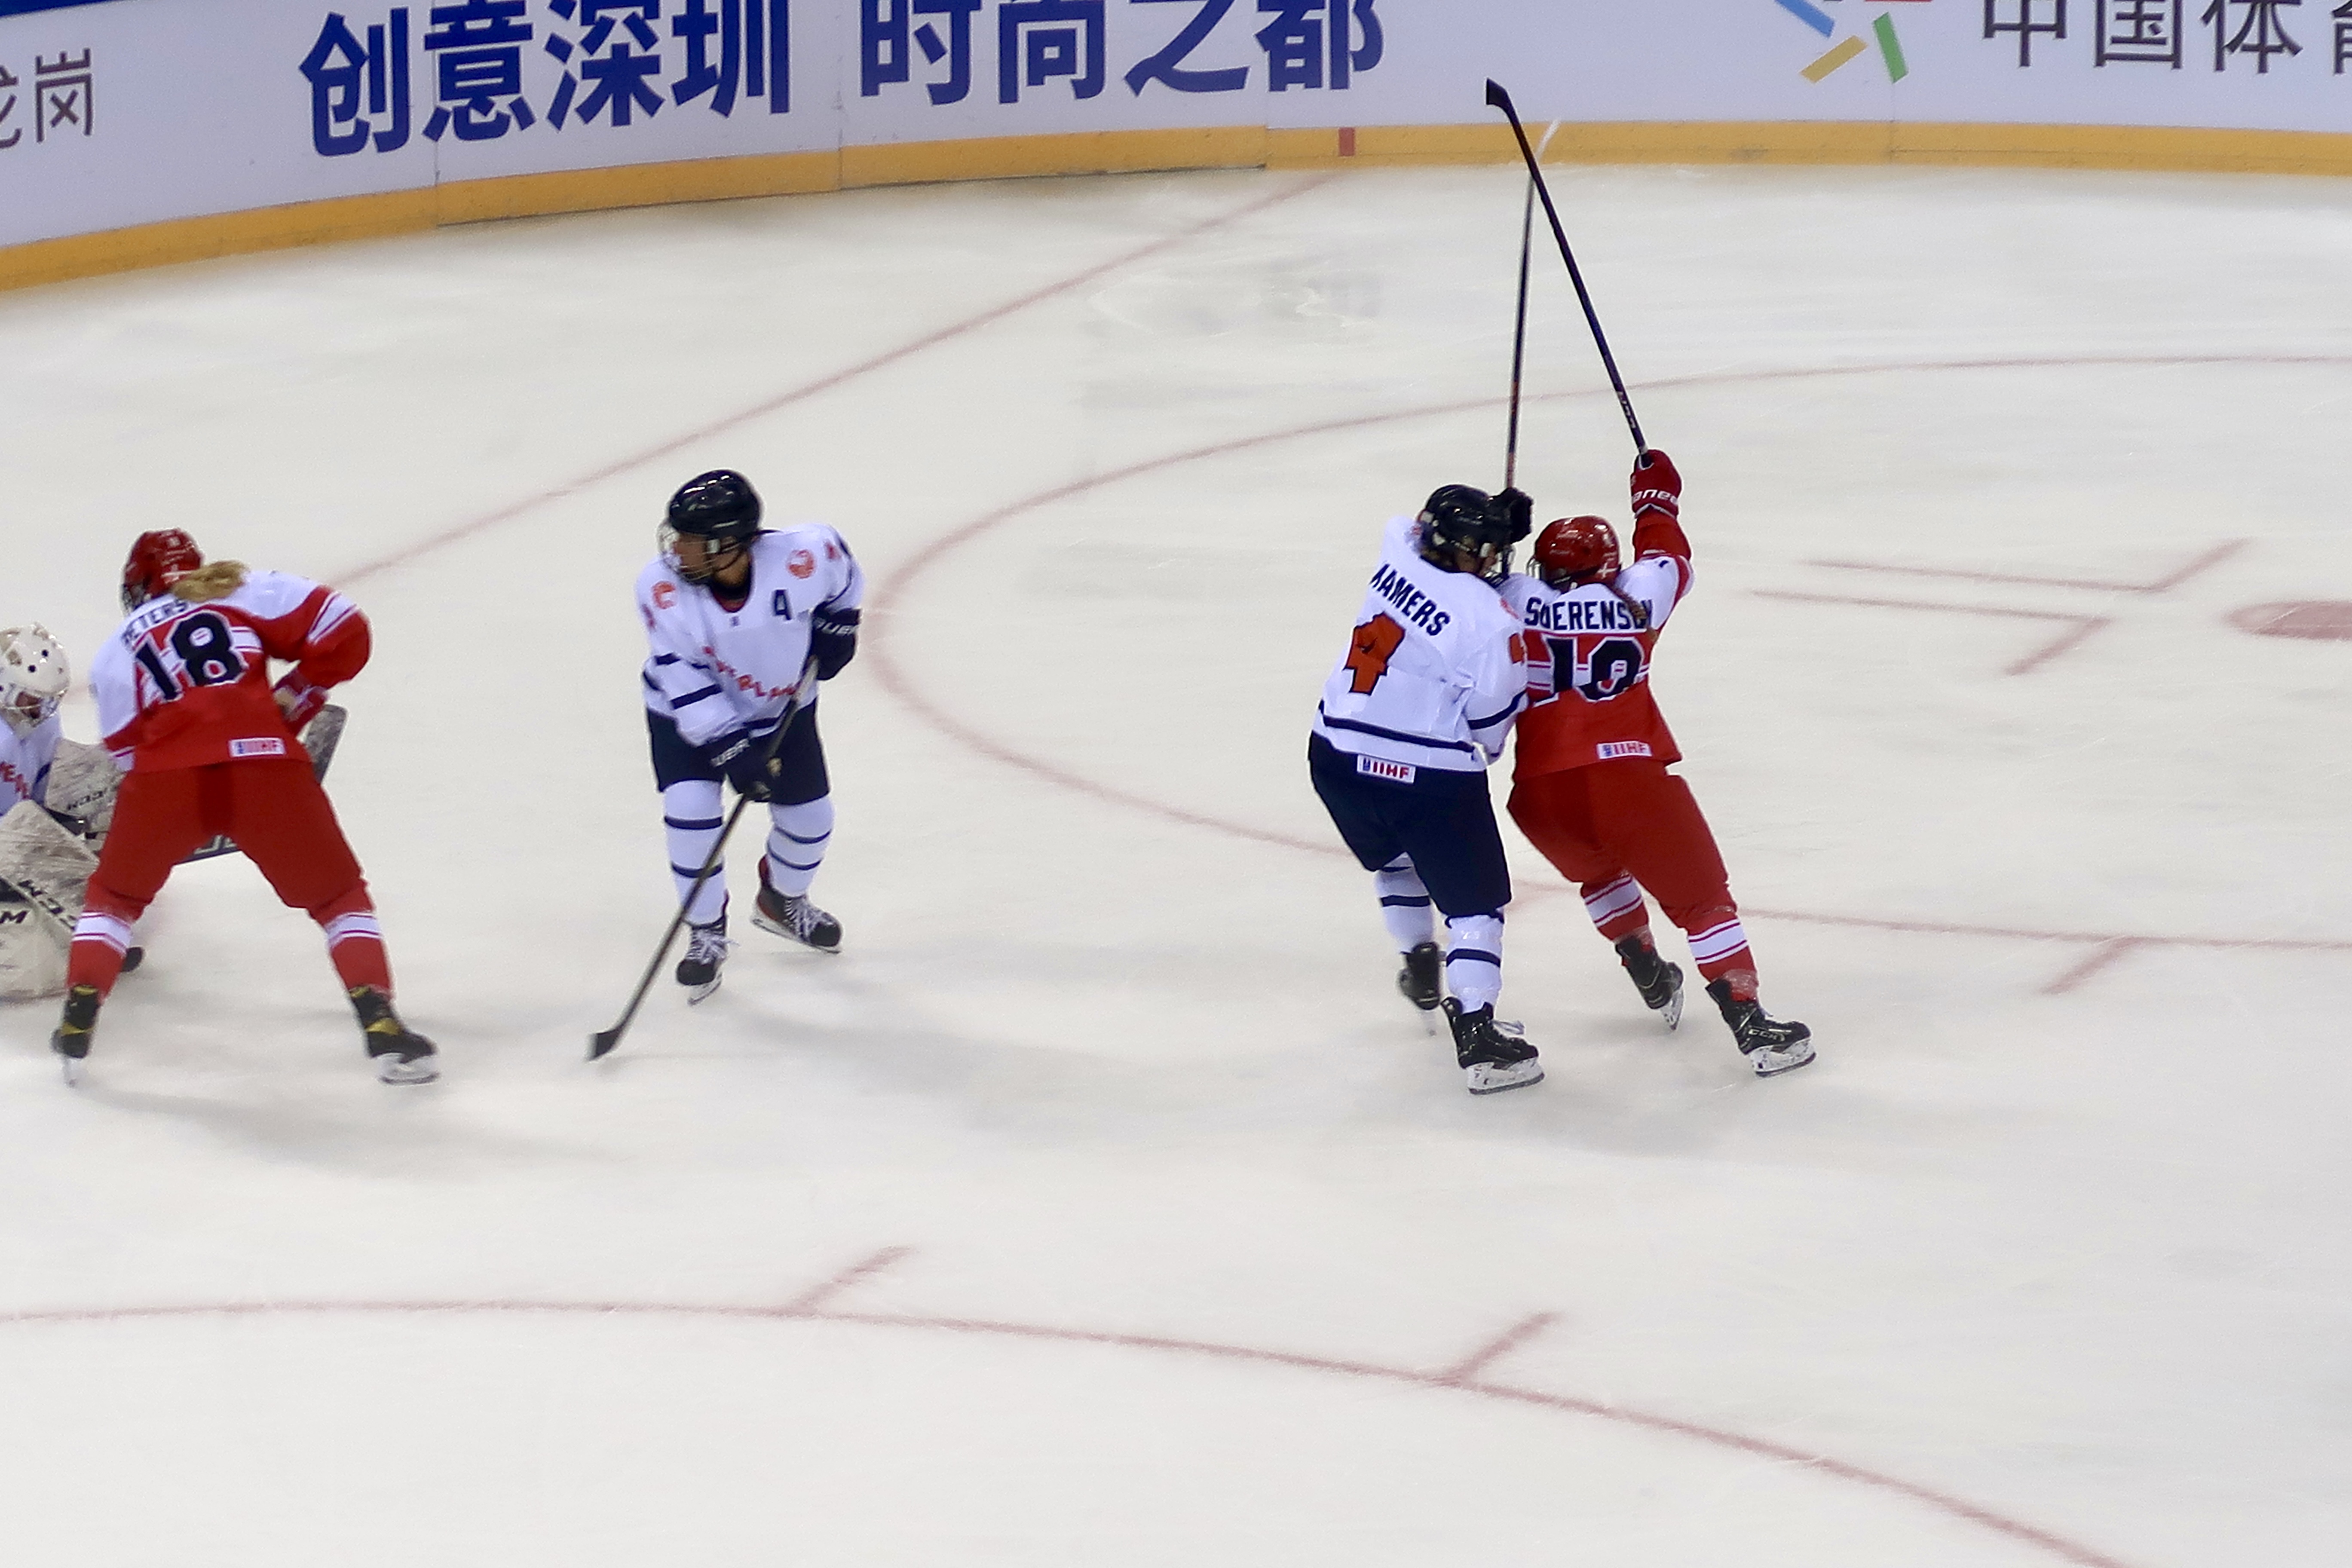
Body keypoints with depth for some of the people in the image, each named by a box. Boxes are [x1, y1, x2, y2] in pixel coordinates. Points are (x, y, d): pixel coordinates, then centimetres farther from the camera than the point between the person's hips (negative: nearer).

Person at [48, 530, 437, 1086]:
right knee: (338, 897, 16)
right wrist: (293, 700, 21)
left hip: (164, 772, 1)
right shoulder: (250, 593, 20)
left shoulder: (117, 651, 26)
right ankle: (382, 1029, 2)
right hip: (264, 764, -1)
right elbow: (344, 633, 10)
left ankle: (77, 1028, 17)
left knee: (114, 895, 27)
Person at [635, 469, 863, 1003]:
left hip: (783, 705, 2)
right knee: (691, 808, -19)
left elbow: (844, 575, -6)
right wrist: (731, 748, -30)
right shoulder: (662, 587, -32)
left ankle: (782, 901, 42)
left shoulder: (803, 557, -33)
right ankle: (706, 930, 3)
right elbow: (685, 684, -26)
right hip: (689, 712, -2)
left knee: (808, 814, 10)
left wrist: (836, 626, -11)